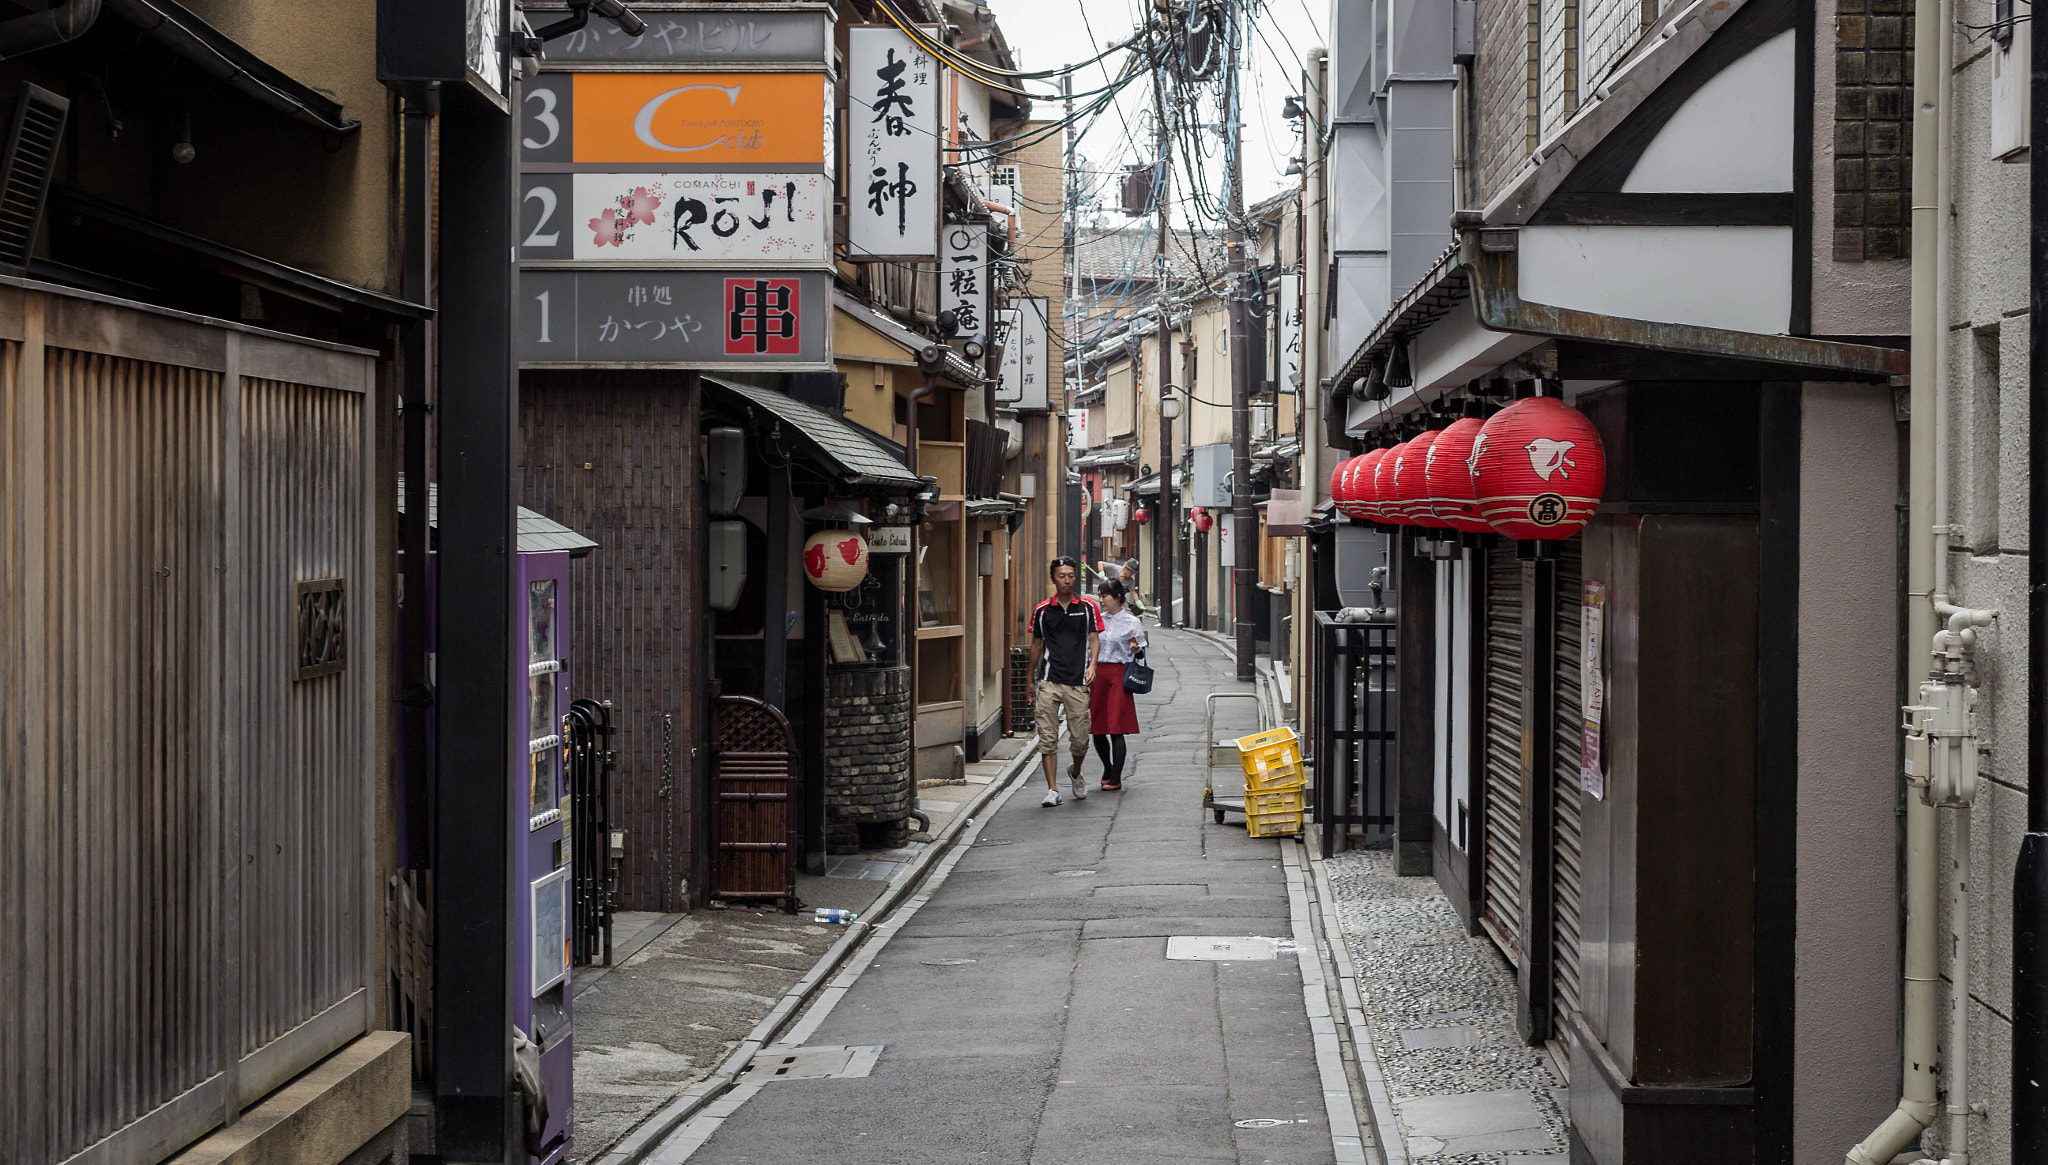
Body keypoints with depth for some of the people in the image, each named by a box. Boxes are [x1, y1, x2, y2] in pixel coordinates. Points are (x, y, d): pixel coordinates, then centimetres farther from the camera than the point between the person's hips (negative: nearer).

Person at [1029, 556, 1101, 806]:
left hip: (1077, 683, 0)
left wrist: (1092, 665, -12)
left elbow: (1093, 638, 6)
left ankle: (1075, 773, 32)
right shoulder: (1042, 610, 8)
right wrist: (1031, 680, 19)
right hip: (1048, 681, 0)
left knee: (1080, 740, 1)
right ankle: (1052, 789, -3)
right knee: (1047, 738, -7)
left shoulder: (1088, 607, 5)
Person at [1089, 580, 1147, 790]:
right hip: (1097, 674, 5)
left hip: (1119, 675, -4)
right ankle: (1108, 768, 29)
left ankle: (1116, 779, 0)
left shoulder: (1132, 622, -1)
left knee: (1116, 729, -6)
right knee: (1097, 729, 6)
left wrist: (1135, 649, -16)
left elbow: (1140, 652, 5)